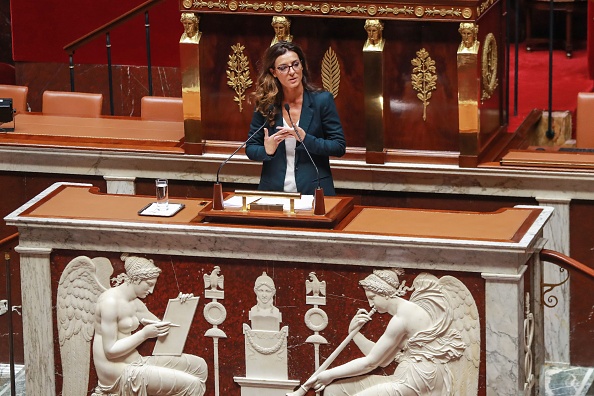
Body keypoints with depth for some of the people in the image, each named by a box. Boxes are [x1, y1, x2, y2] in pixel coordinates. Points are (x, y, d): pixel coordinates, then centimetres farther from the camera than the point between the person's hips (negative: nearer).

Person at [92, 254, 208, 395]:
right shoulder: (111, 301, -17)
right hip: (118, 372, -10)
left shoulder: (135, 304, 13)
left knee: (198, 366, 11)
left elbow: (162, 327, 21)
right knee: (192, 385, -17)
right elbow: (110, 350, -20)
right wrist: (144, 334, -21)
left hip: (135, 363, 10)